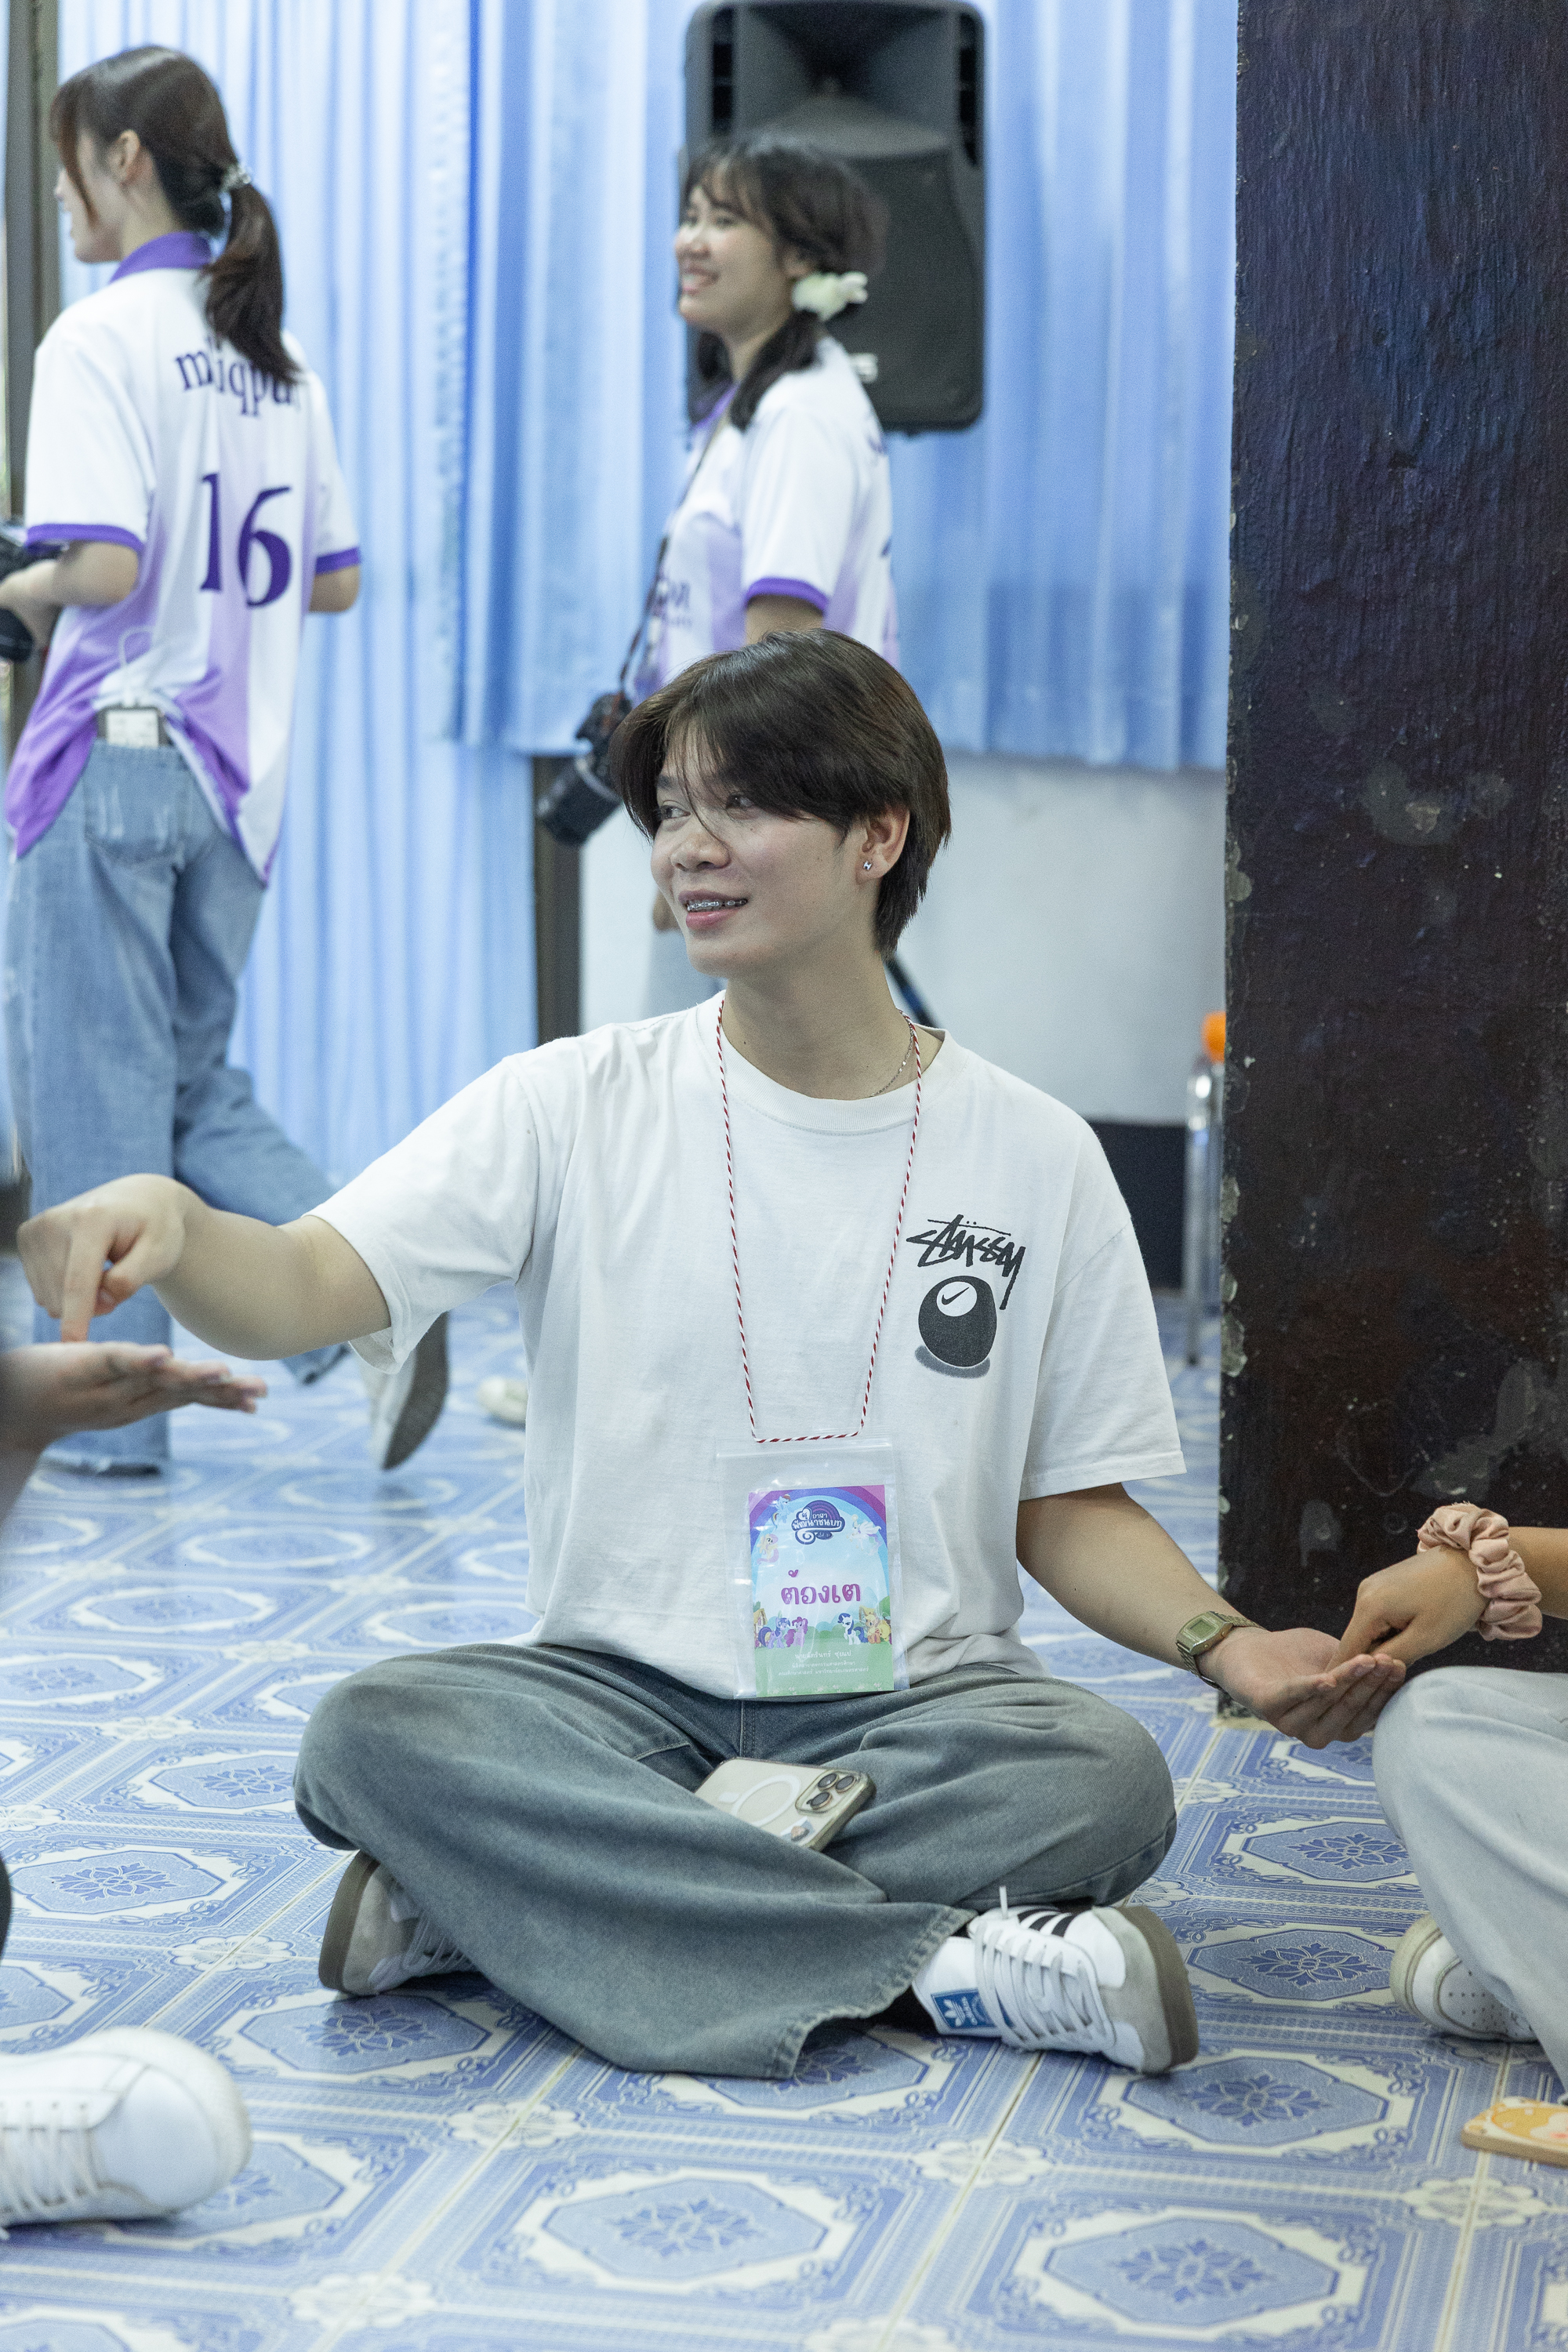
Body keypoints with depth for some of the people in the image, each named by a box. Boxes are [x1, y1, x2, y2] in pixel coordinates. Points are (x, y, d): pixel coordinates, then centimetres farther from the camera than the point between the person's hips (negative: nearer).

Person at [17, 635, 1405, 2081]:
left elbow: (1071, 1510, 8)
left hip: (917, 1710, 1)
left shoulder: (1035, 1159, 4)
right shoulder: (577, 1108, 1)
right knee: (375, 1736, -30)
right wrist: (166, 1226, -35)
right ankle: (943, 1962, -26)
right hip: (618, 1693, 0)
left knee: (1110, 1781, -31)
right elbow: (303, 1293, -12)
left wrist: (1225, 1642, -11)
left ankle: (486, 1912, -23)